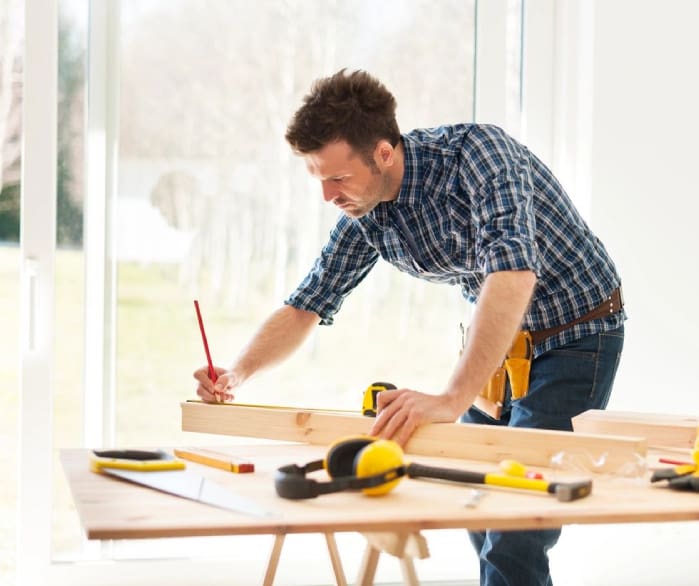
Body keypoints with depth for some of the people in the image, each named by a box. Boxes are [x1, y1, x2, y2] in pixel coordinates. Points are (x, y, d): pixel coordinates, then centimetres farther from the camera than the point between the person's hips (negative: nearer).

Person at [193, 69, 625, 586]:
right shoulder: (366, 214, -7)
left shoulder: (475, 151, -29)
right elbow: (307, 305, 4)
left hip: (575, 338, -7)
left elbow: (514, 271, -43)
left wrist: (452, 400, -49)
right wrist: (237, 374, -14)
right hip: (498, 342, 7)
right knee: (480, 516, 11)